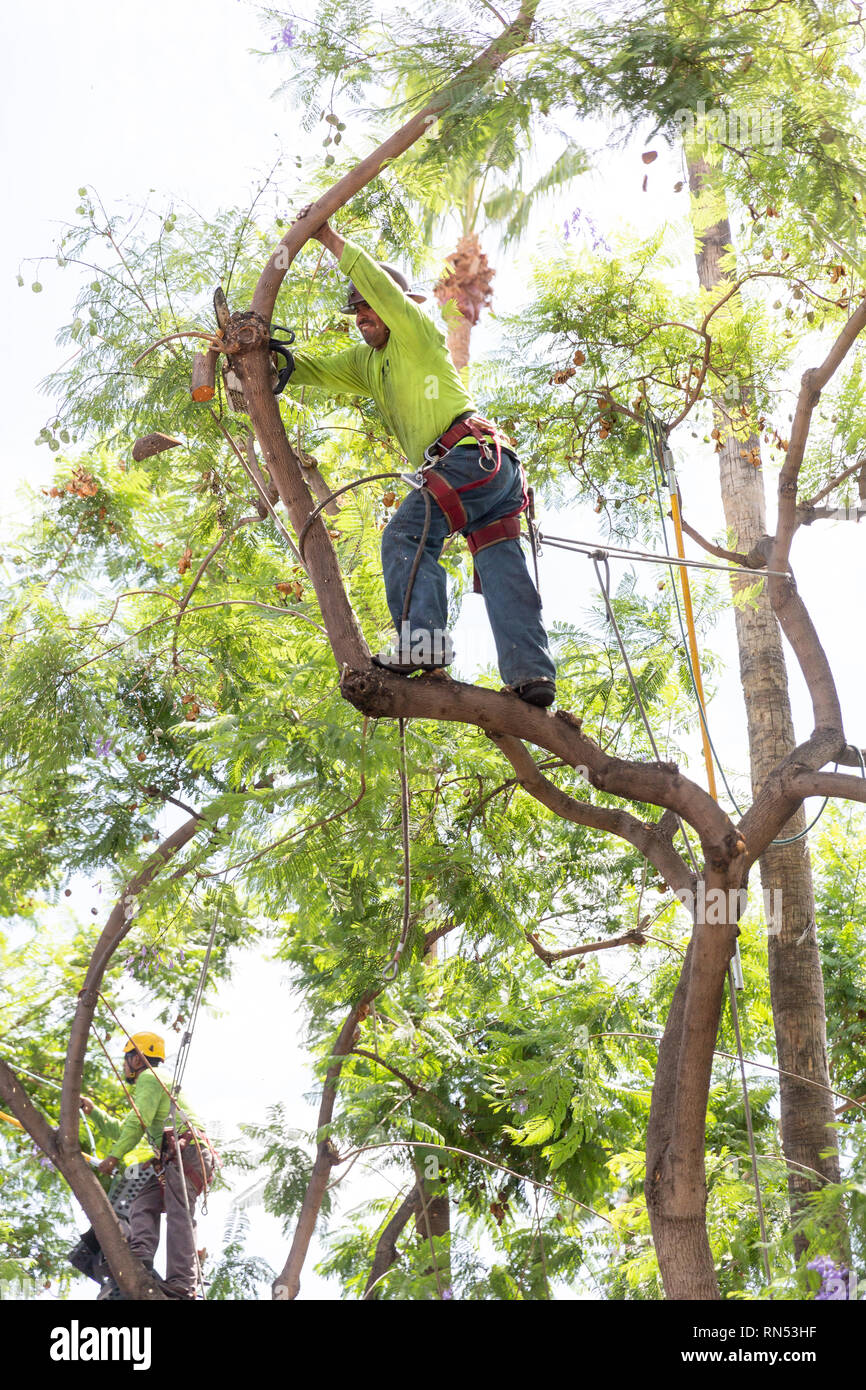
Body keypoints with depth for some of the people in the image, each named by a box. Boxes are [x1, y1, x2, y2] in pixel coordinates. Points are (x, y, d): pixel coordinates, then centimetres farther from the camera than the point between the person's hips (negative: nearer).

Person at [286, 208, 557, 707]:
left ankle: (422, 637, -32)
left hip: (472, 453, -9)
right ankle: (532, 671, -14)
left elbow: (380, 285, -7)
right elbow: (316, 370, 28)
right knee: (502, 563, -4)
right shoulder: (368, 362, 31)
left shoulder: (418, 334, 8)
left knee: (406, 536, -18)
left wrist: (333, 240, -4)